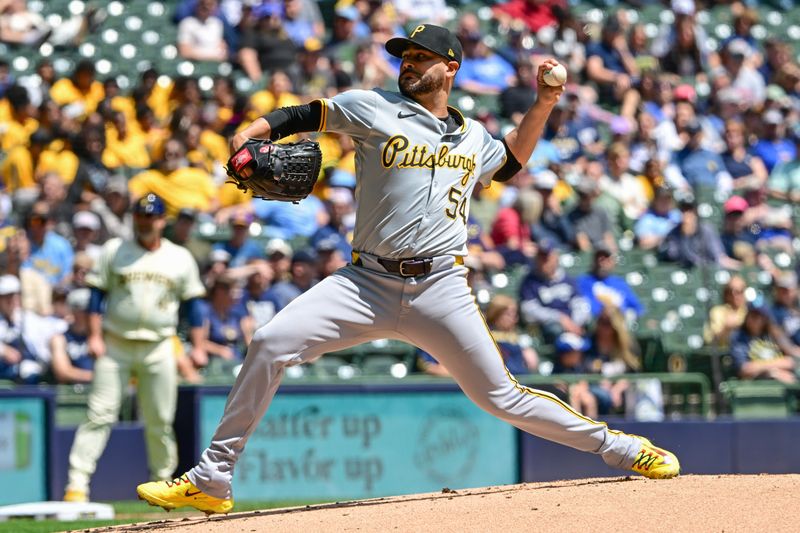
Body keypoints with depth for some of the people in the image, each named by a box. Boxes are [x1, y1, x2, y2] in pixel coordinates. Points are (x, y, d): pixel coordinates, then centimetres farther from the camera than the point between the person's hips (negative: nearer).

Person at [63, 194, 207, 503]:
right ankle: (78, 480, -14)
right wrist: (94, 336, -6)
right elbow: (97, 294, 4)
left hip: (158, 348, 1)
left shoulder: (180, 258, 9)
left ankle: (162, 481, 18)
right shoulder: (114, 251, 6)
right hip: (115, 346, -1)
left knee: (160, 420, 4)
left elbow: (192, 303, 11)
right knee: (100, 414, -11)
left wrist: (198, 346, 3)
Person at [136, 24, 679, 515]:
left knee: (500, 396, -2)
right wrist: (249, 137, -13)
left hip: (441, 289, 1)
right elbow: (301, 115, 5)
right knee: (270, 344, -17)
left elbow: (509, 161, 35)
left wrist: (543, 104, 23)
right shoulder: (373, 109, 5)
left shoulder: (471, 135, 15)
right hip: (368, 285, -1)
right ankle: (211, 480, -10)